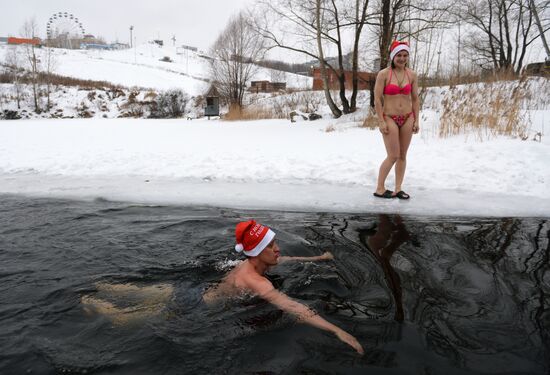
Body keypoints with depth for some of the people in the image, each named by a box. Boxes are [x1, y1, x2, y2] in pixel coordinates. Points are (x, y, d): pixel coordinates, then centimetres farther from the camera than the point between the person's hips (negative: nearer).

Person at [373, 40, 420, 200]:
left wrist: (416, 120, 4)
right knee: (393, 156, -7)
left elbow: (415, 99, 9)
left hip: (407, 119, 4)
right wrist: (381, 121, -13)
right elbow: (377, 99, -9)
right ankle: (379, 189, 7)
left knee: (402, 155, 7)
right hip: (390, 119, -4)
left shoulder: (412, 75, 6)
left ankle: (398, 189, 16)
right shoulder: (383, 74, -7)